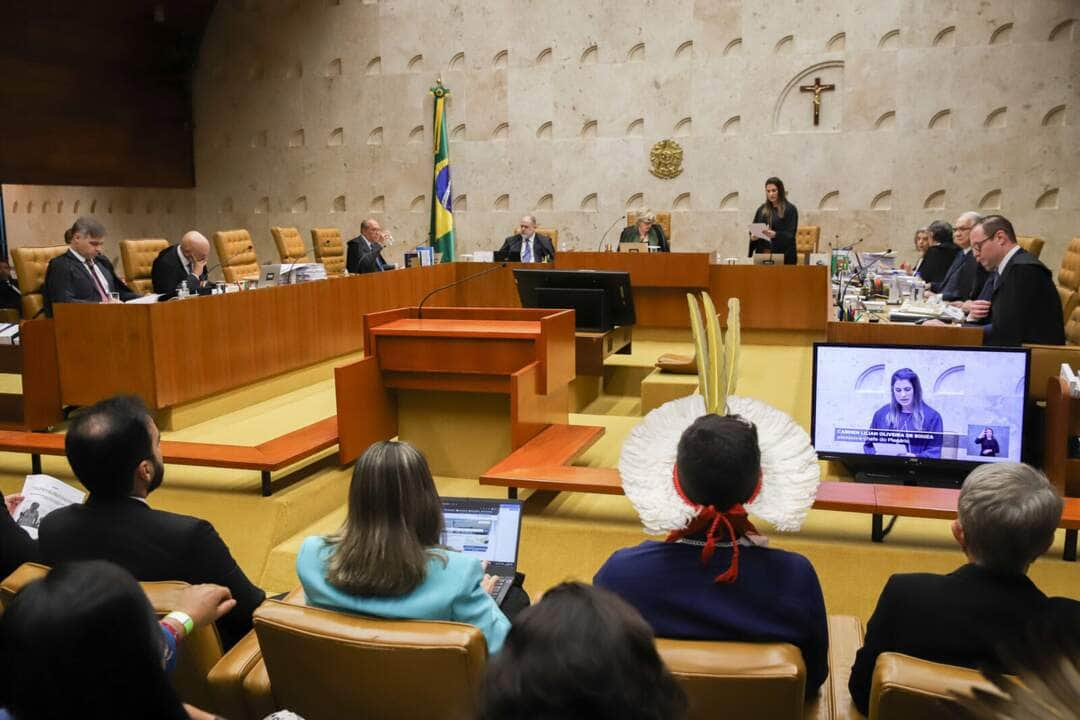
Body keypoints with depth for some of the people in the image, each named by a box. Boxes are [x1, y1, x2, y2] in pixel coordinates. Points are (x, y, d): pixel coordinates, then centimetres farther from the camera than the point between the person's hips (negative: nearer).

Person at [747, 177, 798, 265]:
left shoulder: (790, 209, 1)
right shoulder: (762, 209, 15)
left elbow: (790, 235, -7)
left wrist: (775, 234, -26)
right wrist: (753, 237, -6)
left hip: (783, 255, -4)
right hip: (763, 253, 4)